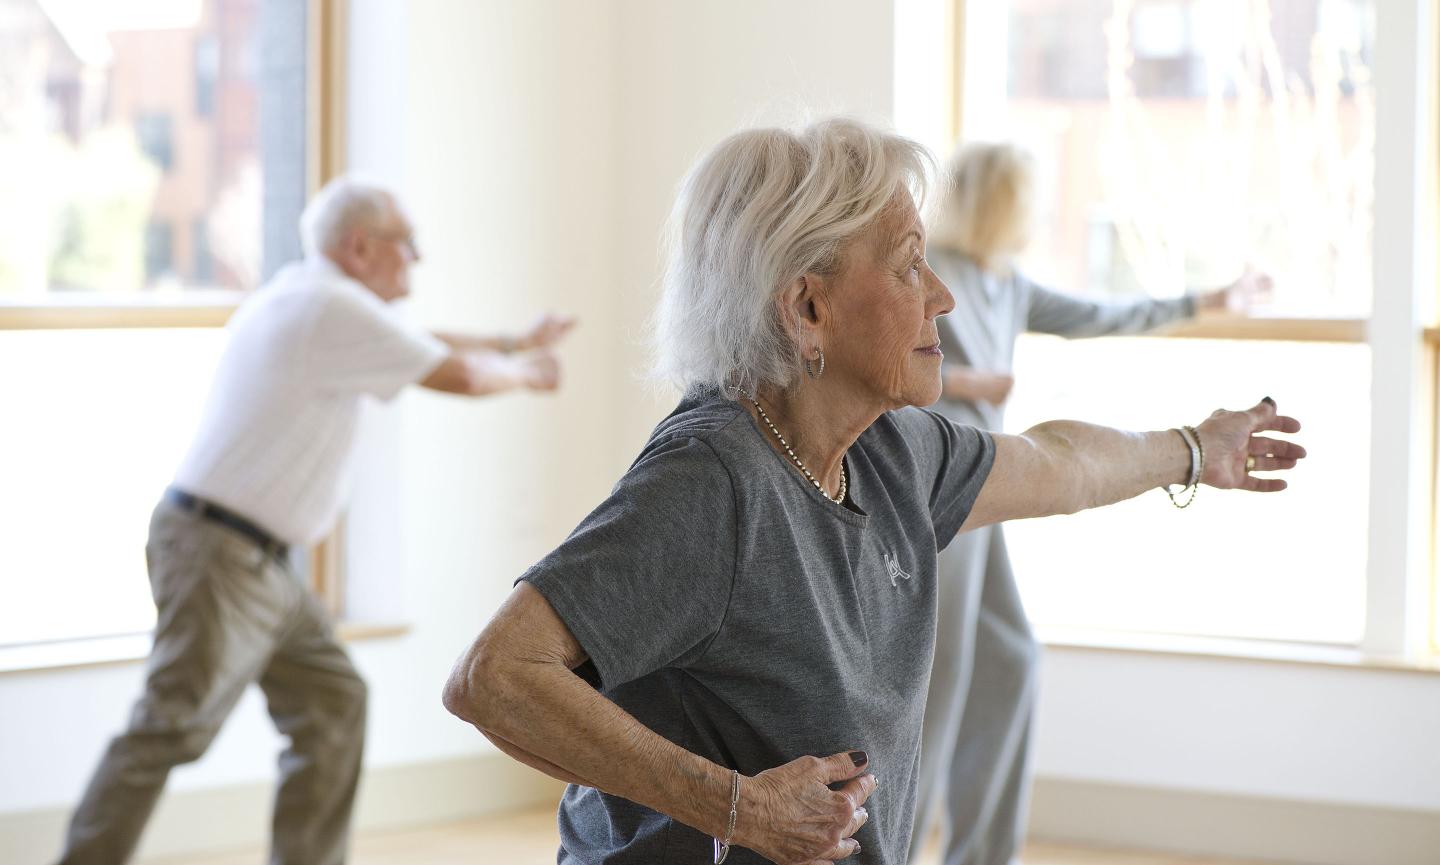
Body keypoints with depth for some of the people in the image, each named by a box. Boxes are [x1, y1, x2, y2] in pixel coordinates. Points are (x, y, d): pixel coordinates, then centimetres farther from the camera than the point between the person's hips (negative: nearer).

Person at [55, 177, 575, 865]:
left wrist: (516, 345, 31)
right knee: (171, 729, -11)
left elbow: (418, 345, 30)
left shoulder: (299, 298, 15)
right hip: (220, 552, -10)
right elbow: (459, 375, -10)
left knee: (332, 703, 10)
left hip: (258, 565, 10)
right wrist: (523, 371, 10)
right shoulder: (333, 310, -15)